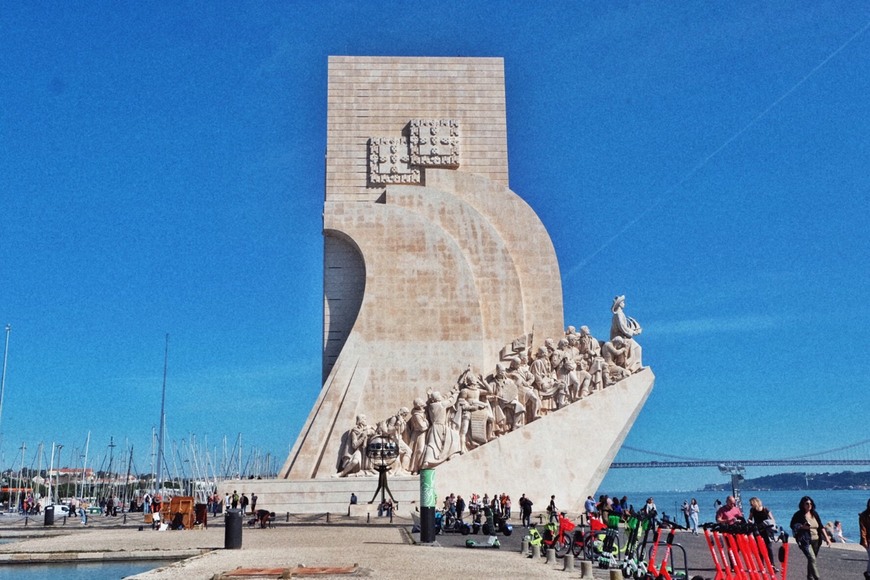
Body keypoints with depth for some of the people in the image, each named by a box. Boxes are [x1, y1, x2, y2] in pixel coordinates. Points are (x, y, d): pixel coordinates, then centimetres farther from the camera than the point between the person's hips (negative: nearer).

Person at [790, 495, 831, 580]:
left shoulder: (815, 514, 8)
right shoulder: (798, 515, -7)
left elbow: (821, 527, 11)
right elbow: (792, 525, -2)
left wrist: (826, 538, 5)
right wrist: (802, 527, -18)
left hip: (816, 540, 5)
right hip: (805, 541, -5)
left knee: (811, 560, 14)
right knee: (812, 559, -18)